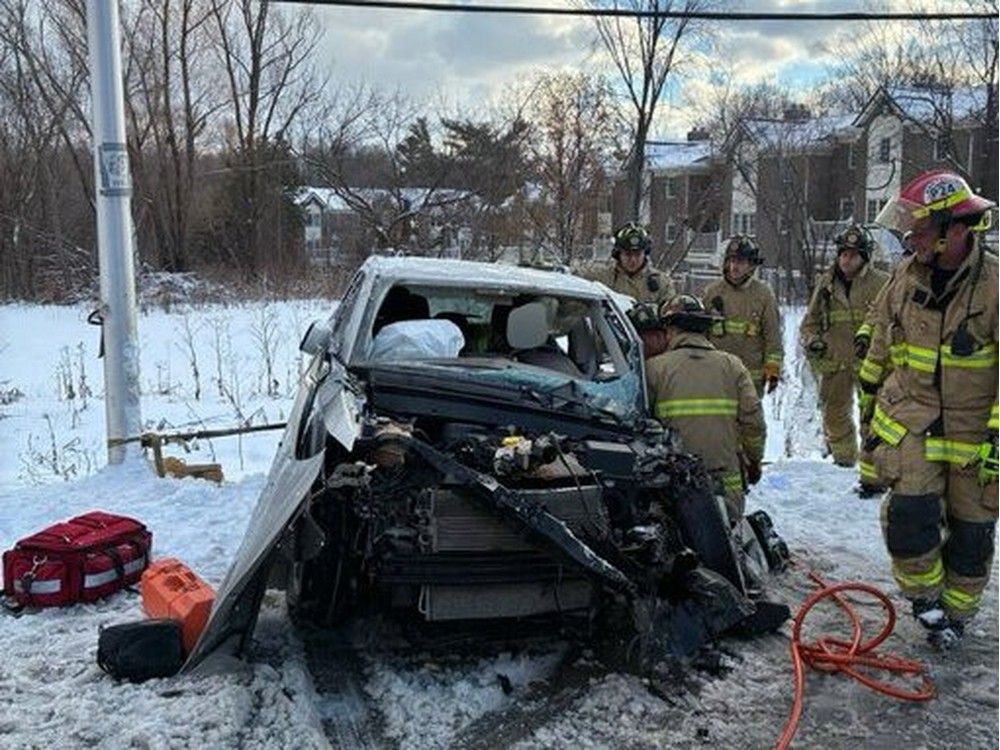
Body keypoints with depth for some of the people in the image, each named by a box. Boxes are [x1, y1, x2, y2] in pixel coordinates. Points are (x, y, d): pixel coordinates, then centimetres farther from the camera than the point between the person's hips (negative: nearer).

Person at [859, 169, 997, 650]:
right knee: (910, 512, -12)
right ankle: (923, 592, 15)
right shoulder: (906, 277, 0)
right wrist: (870, 394, 20)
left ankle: (955, 612, 31)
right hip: (911, 421, 2)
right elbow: (881, 339, 15)